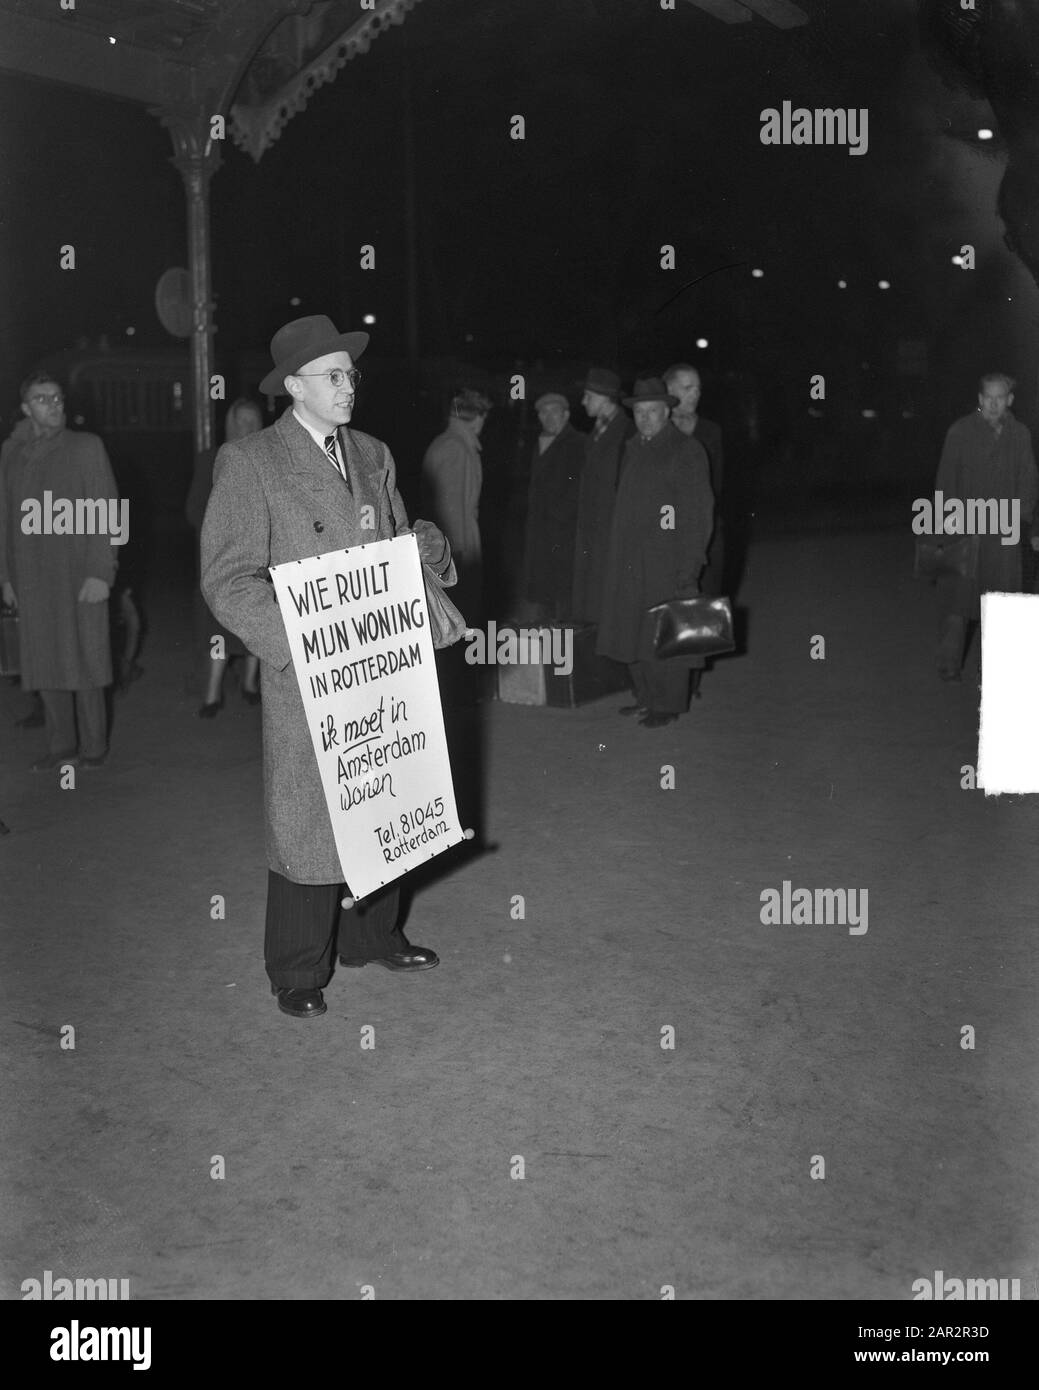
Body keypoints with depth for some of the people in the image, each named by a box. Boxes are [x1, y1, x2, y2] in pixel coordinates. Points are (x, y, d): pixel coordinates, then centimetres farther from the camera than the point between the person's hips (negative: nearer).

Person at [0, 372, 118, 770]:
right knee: (45, 663, 6)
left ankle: (93, 745, 10)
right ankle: (61, 745, 16)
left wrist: (100, 572, -11)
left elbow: (105, 510, -4)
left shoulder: (85, 447, 1)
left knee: (84, 660, 0)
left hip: (79, 576, -4)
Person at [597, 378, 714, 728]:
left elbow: (698, 513, -9)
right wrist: (617, 552, 9)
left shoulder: (687, 451, -4)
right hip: (630, 560, 7)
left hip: (668, 561, -6)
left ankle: (669, 705, 8)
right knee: (634, 631, 10)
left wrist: (689, 568, -15)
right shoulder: (632, 449, 16)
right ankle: (646, 697, 23)